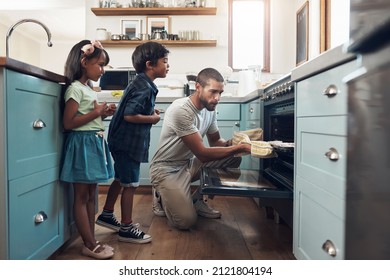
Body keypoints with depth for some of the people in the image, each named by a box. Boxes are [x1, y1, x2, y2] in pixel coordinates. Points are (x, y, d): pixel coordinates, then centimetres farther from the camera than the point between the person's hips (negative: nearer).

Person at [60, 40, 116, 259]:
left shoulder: (89, 89, 16)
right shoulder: (75, 88, -12)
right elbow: (69, 123, -18)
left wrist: (104, 114, 6)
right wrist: (96, 112, -16)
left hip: (95, 143, 10)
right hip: (83, 145, -9)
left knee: (91, 195, 12)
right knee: (81, 196, 1)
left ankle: (92, 241, 22)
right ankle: (90, 245, 10)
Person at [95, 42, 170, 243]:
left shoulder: (141, 84, 12)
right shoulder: (144, 87, -20)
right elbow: (129, 115, -27)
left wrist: (150, 112, 8)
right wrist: (152, 118, -15)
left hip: (124, 141, 10)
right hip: (129, 142, -10)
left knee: (120, 179, 21)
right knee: (130, 184, 1)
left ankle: (107, 215, 37)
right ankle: (126, 229, 15)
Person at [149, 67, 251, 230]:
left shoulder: (210, 109, -1)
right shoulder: (181, 110, -27)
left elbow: (215, 141, 10)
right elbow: (202, 154, -29)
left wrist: (230, 143, -13)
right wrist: (240, 148, -31)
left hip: (189, 164, 8)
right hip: (167, 169, -7)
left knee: (233, 159, -10)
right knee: (186, 221, -21)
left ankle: (197, 200, 4)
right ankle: (162, 197, 11)